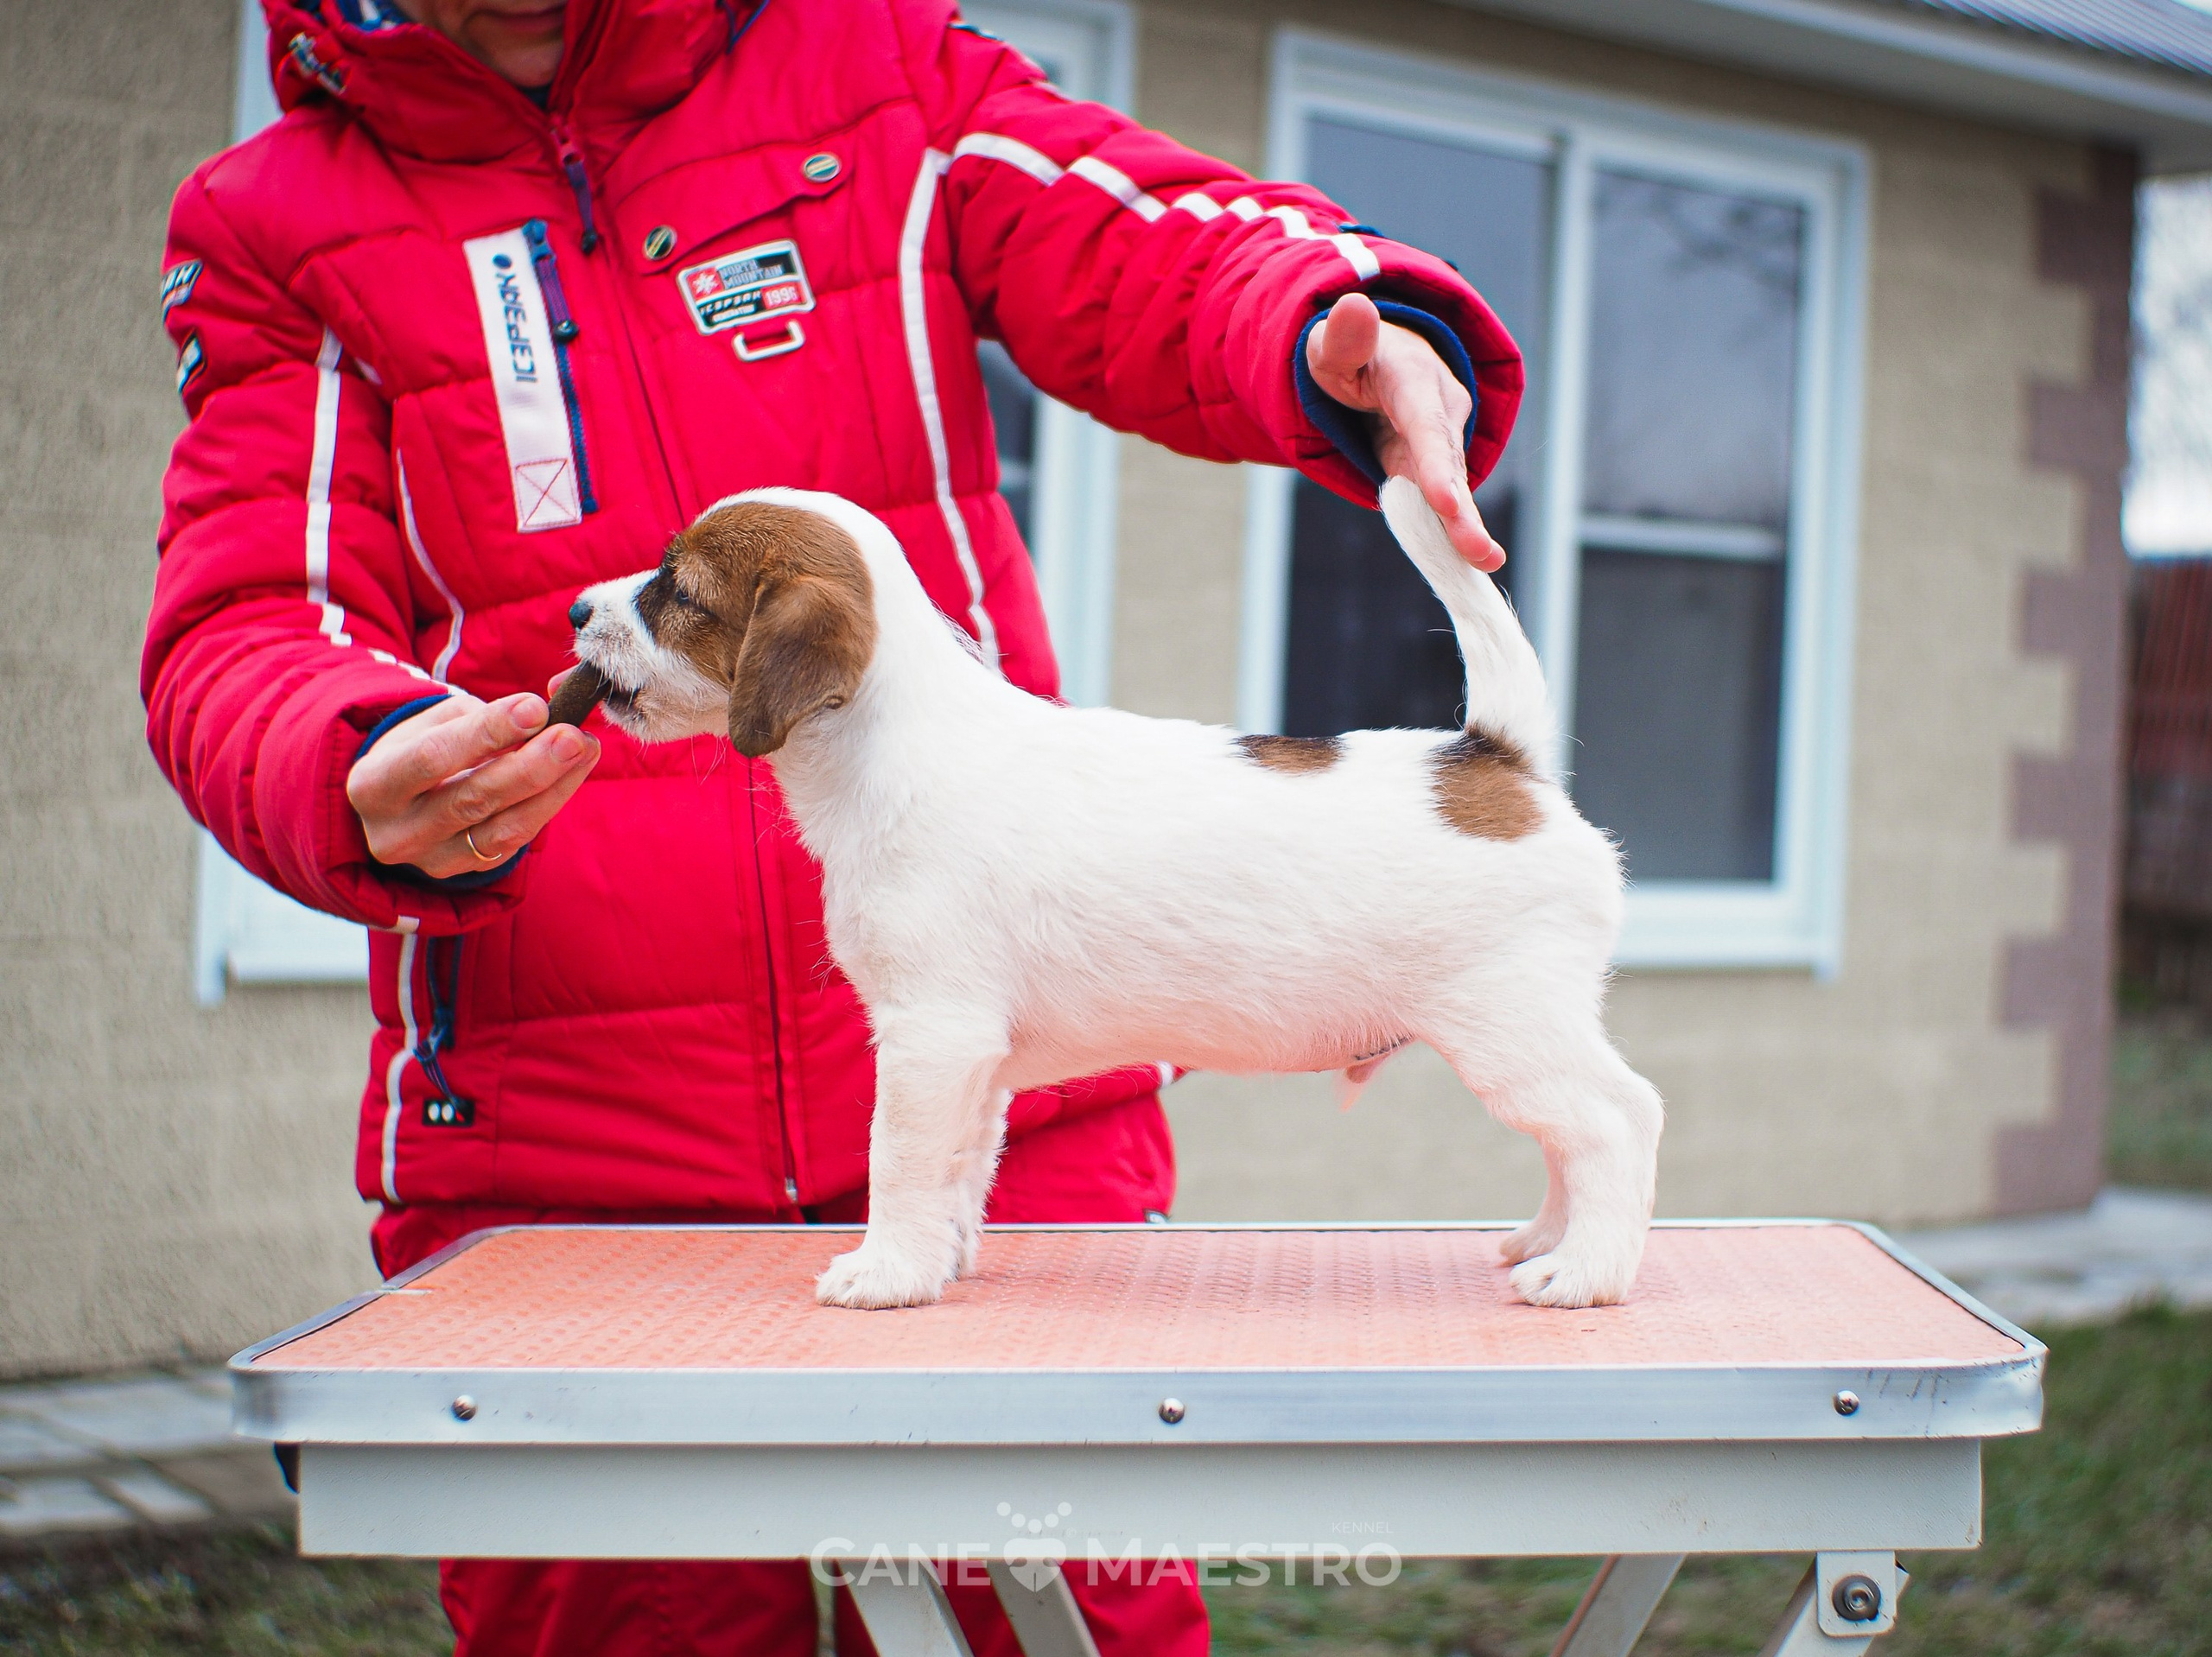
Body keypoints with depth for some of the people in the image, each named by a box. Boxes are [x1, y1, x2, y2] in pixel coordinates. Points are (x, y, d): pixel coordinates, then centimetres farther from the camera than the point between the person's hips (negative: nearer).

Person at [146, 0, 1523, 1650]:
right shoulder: (274, 229, 10)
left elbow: (1173, 254, 0)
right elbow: (246, 641, 0)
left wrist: (1352, 329, -24)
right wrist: (375, 784, -24)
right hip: (557, 1145, 1)